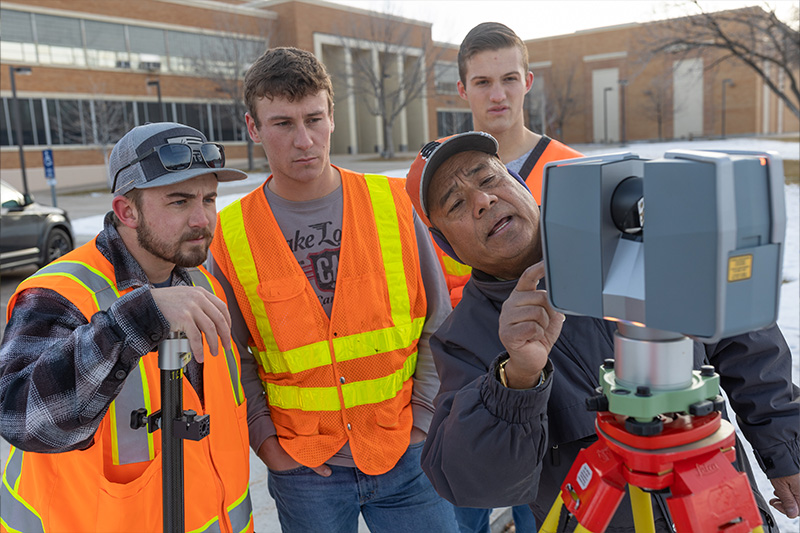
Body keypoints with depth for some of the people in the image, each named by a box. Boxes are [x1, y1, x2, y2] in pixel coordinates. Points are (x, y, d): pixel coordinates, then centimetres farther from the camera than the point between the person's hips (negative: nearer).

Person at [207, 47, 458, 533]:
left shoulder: (394, 205, -4)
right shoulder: (231, 235, -5)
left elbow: (439, 325, 1)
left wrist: (422, 420, -2)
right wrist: (265, 439, -3)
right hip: (304, 471, 0)